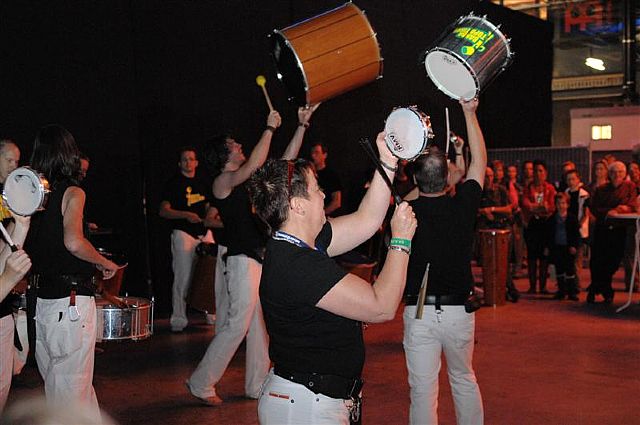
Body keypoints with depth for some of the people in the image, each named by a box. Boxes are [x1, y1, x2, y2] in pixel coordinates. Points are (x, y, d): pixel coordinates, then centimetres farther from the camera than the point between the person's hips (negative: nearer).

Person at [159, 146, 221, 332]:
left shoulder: (202, 184, 18)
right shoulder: (173, 183, 2)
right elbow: (163, 211, -4)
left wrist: (212, 214, 3)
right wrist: (185, 215, -19)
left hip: (204, 233, 6)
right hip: (183, 233, -5)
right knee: (183, 278, -9)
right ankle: (178, 319, -4)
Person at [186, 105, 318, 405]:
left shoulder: (250, 179, 15)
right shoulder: (222, 181, -8)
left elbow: (285, 161, 17)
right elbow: (254, 164, -26)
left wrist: (302, 125, 13)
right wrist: (270, 129, -19)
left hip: (262, 257, 9)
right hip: (243, 259, -9)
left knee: (261, 324, 11)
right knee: (238, 323, -9)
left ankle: (257, 384, 18)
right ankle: (201, 383, 1)